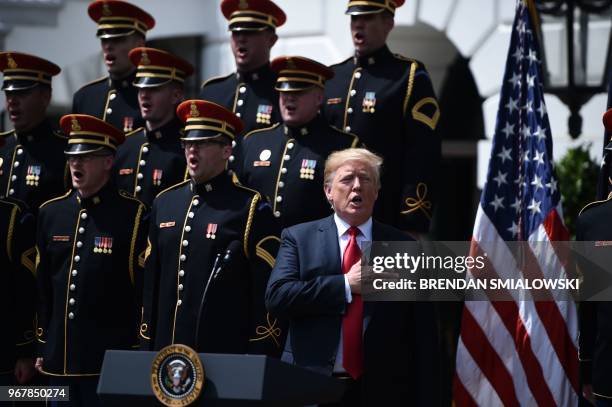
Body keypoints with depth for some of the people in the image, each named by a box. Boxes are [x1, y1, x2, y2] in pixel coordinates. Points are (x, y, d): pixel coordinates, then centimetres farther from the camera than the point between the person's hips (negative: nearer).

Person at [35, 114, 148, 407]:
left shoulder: (134, 216, -4)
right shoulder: (50, 213, 11)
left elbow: (145, 292, -5)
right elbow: (42, 286, 14)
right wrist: (41, 346, 12)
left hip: (111, 362, -5)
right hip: (59, 361, 5)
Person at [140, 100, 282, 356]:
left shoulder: (251, 208, -2)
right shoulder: (164, 203, 15)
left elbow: (266, 290, -6)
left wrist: (257, 361, -12)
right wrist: (146, 350, 12)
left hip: (226, 353, -5)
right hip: (166, 351, 5)